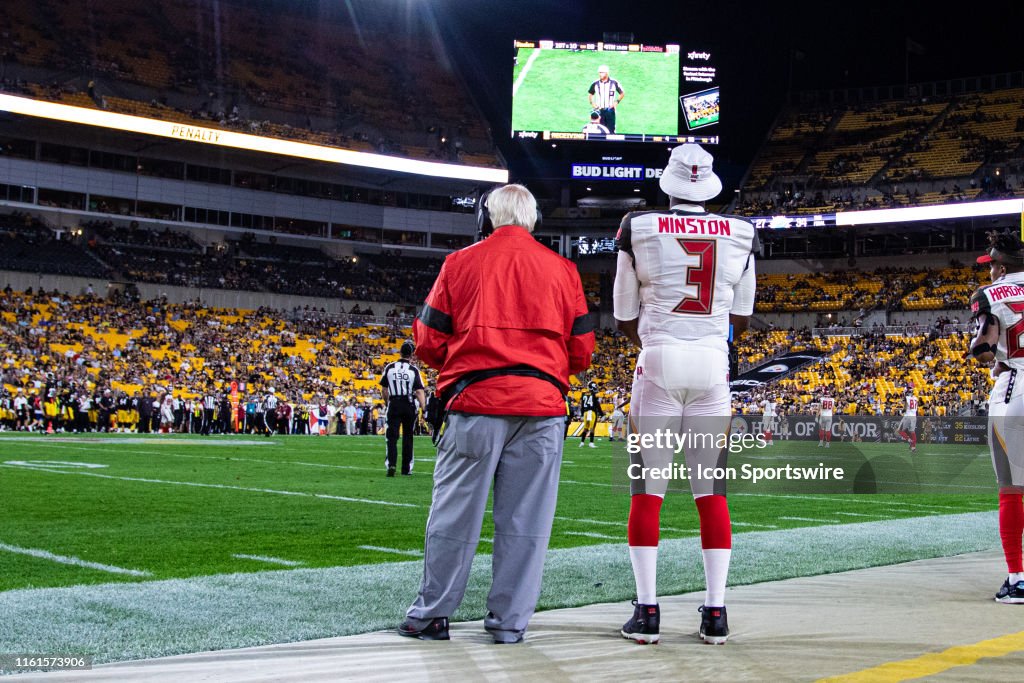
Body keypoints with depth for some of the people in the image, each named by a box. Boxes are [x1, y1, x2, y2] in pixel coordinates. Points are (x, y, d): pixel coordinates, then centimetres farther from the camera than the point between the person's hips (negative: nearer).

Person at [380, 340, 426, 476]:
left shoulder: (389, 367, 0)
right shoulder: (413, 370, -6)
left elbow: (384, 389, 6)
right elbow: (419, 391, -12)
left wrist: (387, 403, 21)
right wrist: (424, 408, -14)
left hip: (394, 404, 1)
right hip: (409, 405, 0)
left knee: (392, 437, 1)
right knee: (407, 437, 12)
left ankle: (391, 464, -19)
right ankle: (406, 468, 17)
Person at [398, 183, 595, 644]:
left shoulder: (461, 262, 5)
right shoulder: (563, 269, 10)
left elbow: (429, 343, 5)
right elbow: (581, 351, 10)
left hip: (475, 401, -1)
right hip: (541, 404, 2)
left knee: (455, 513, 5)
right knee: (525, 518, 6)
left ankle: (431, 614, 10)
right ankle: (510, 620, 10)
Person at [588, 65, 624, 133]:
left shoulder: (614, 83, -5)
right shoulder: (595, 83, 1)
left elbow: (622, 93, 6)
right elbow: (591, 94, 17)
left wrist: (617, 102, -7)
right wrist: (592, 103, 2)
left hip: (610, 110, -1)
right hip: (599, 110, 2)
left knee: (611, 130, 0)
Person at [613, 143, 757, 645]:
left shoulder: (639, 230, 0)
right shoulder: (739, 236, 6)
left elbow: (626, 319, 6)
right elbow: (740, 320, 14)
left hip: (659, 359, -2)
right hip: (714, 363, 2)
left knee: (646, 490, 3)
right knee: (711, 491, 7)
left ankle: (647, 610, 1)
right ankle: (715, 611, 7)